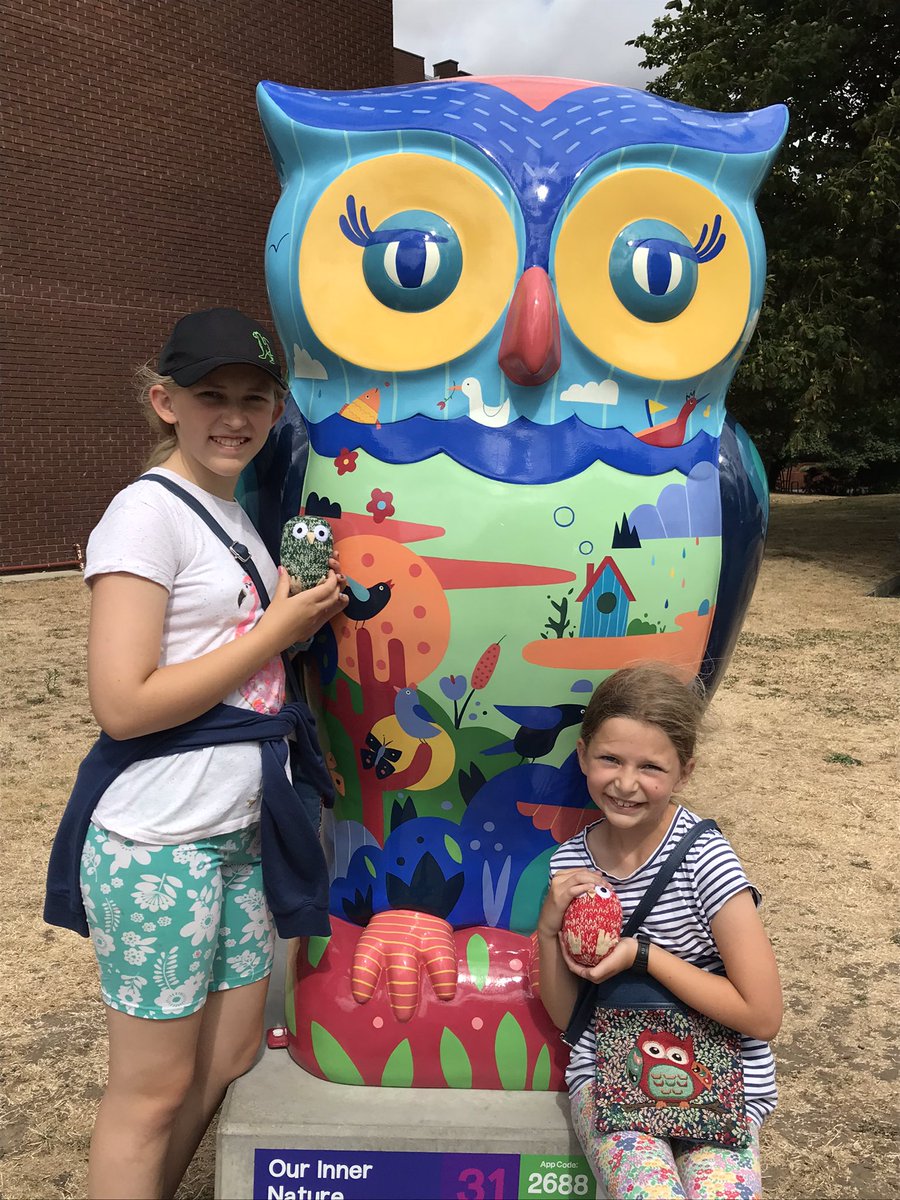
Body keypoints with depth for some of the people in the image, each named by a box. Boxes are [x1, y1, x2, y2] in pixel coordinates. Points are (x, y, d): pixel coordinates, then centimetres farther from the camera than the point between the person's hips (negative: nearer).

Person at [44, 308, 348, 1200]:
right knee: (155, 1085, 9)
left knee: (231, 1057, 20)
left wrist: (307, 613, 0)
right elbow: (123, 703, -22)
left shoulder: (231, 515, 11)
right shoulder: (148, 512, -15)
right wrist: (276, 631, -16)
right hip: (157, 847, -8)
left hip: (237, 831, 8)